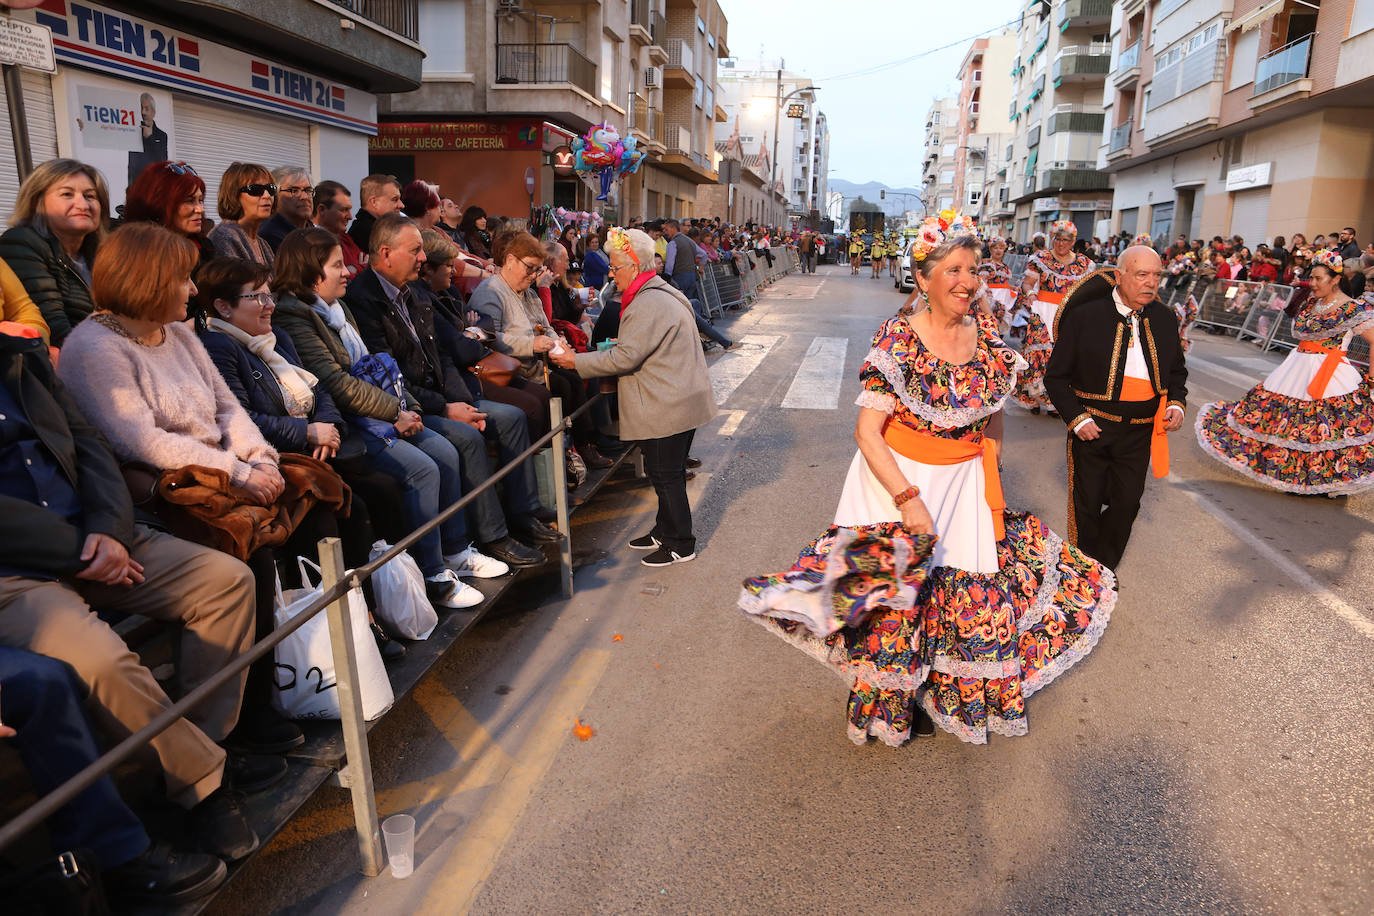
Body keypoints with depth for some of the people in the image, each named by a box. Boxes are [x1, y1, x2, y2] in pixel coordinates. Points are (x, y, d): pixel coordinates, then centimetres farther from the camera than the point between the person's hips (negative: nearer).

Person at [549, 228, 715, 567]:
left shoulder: (648, 304, -20)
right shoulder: (659, 294, 15)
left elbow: (626, 357, -21)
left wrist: (576, 361, -14)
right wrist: (617, 346, 15)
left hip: (668, 406, -11)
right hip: (678, 399, 11)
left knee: (665, 473, 0)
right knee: (668, 471, 19)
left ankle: (680, 545, 11)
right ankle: (665, 532, 31)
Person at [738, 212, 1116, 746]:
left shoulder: (986, 338, 0)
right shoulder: (897, 340, -15)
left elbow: (993, 420, 14)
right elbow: (868, 430, -17)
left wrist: (984, 477, 5)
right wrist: (909, 498, -23)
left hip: (966, 486, 5)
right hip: (896, 482, -4)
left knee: (976, 596, 8)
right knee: (896, 597, 5)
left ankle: (945, 694, 36)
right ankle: (894, 704, 32)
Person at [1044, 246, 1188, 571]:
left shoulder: (1165, 318, 5)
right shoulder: (1084, 316, -10)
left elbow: (1177, 370, 19)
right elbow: (1056, 376, -5)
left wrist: (1177, 402, 0)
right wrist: (1076, 418, -14)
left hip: (1140, 431, 4)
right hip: (1091, 426, -3)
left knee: (1126, 502, 8)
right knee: (1087, 504, 8)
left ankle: (1105, 569, 29)